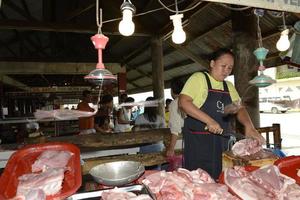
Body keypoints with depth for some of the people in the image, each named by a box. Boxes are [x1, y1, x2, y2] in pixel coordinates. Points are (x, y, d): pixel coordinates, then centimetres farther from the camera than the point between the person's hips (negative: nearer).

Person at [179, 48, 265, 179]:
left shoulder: (229, 86, 15)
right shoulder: (198, 78, -5)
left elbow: (239, 108, 9)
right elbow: (183, 102, -16)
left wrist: (249, 126, -12)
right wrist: (209, 121, -22)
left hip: (221, 140, 6)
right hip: (198, 140, -6)